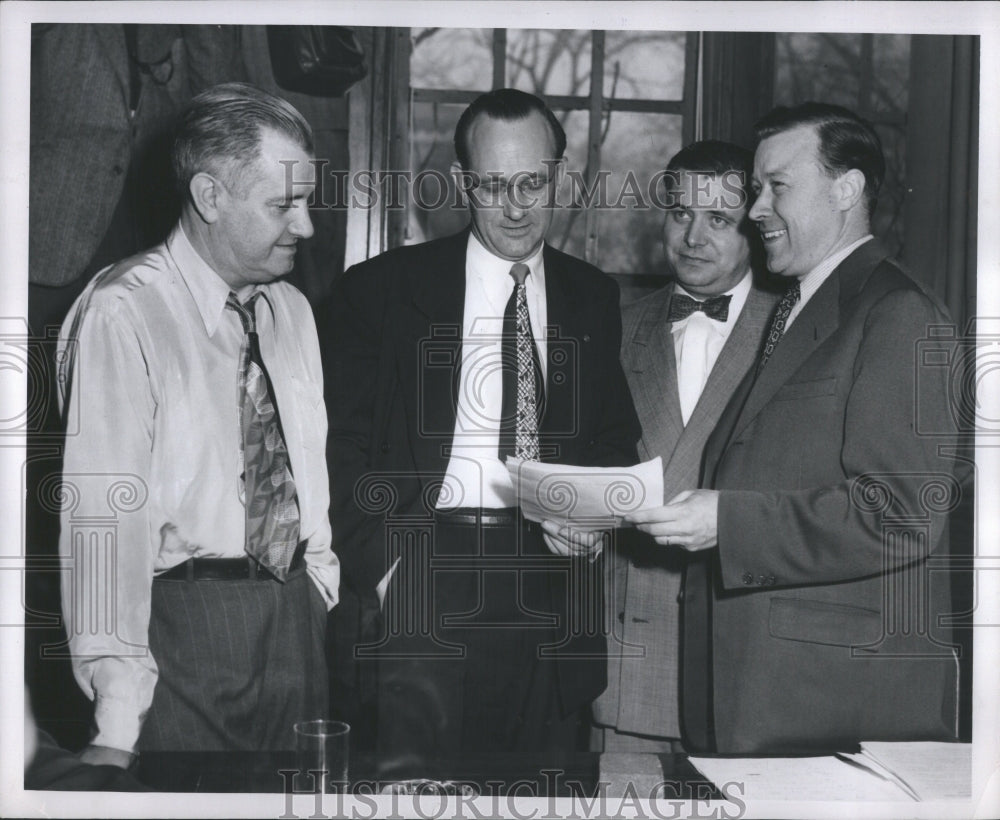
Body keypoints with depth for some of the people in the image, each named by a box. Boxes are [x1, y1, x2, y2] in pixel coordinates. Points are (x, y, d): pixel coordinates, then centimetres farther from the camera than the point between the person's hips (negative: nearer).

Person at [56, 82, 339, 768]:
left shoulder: (292, 310, 11)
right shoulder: (124, 314, -13)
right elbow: (104, 513, -20)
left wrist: (323, 599, 7)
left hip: (299, 617, 7)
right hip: (188, 627, -6)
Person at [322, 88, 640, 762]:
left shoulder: (595, 300, 13)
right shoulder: (379, 290, 4)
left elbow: (617, 440, 17)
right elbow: (343, 446, 3)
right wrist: (384, 567, -9)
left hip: (552, 576, 3)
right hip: (425, 575, -2)